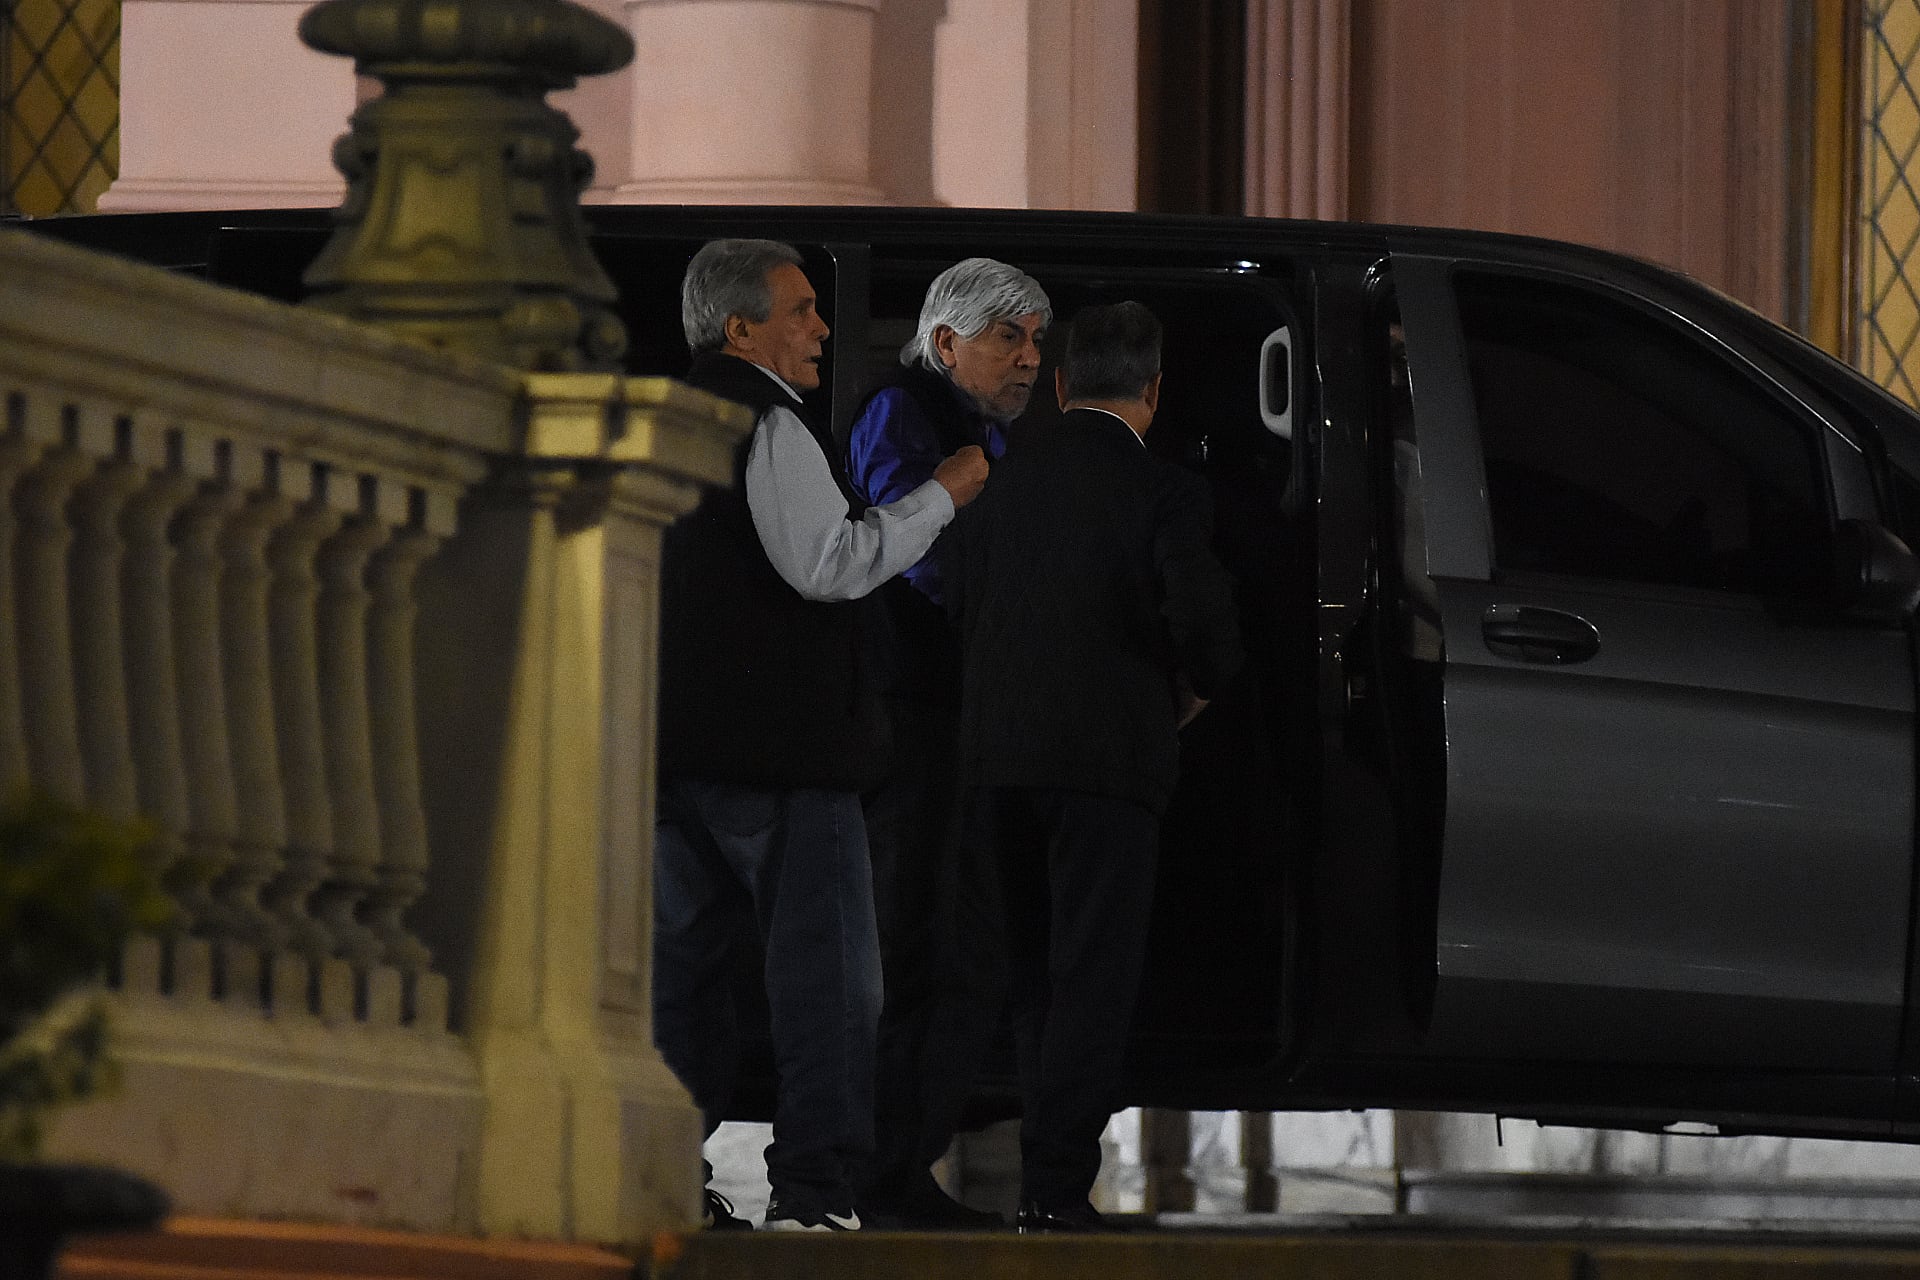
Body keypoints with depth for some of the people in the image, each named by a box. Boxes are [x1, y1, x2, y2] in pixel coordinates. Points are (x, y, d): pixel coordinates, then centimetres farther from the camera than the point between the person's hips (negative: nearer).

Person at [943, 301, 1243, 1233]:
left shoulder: (998, 481, 6)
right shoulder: (1160, 494, -6)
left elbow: (958, 602, 5)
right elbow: (1205, 622, -15)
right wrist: (1195, 690, 5)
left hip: (996, 756, 5)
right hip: (1107, 759, -5)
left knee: (1036, 974, 15)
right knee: (1092, 977, -3)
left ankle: (1053, 1165, 19)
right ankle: (1058, 1184, -11)